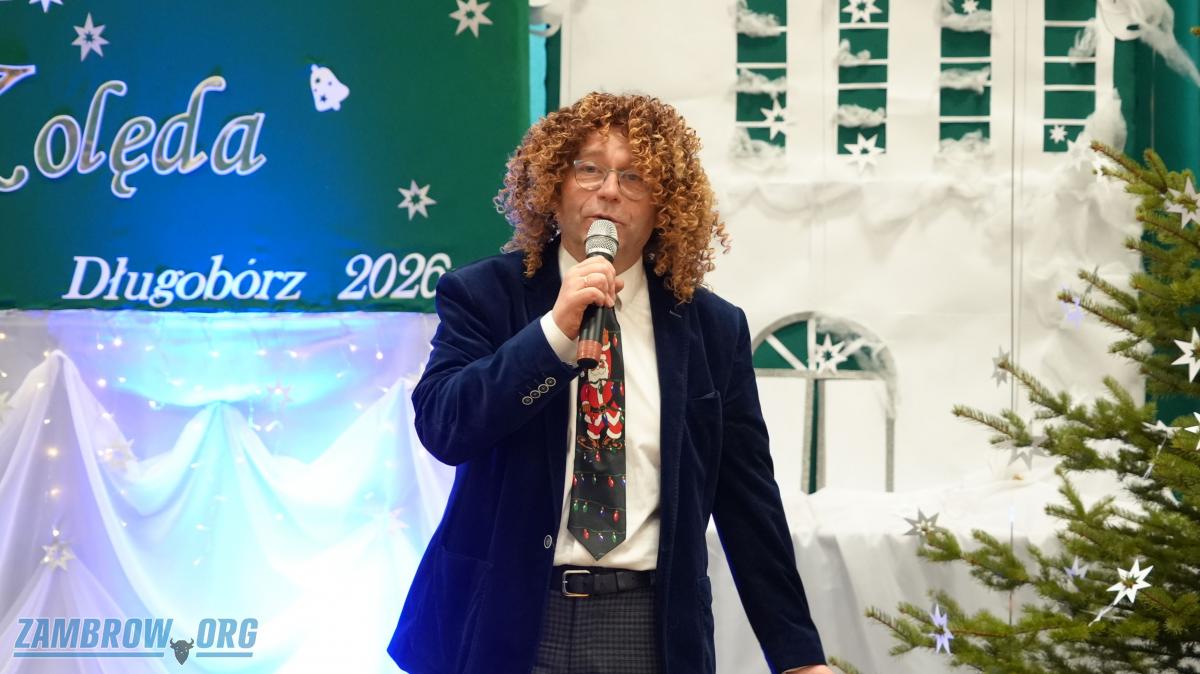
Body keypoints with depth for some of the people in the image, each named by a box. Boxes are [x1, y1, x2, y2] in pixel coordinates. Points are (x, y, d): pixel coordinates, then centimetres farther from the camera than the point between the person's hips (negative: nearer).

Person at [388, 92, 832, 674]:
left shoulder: (712, 328, 5)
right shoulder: (484, 296, 2)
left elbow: (748, 503, 6)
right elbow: (443, 427, -12)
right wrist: (556, 329, -20)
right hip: (505, 619, -1)